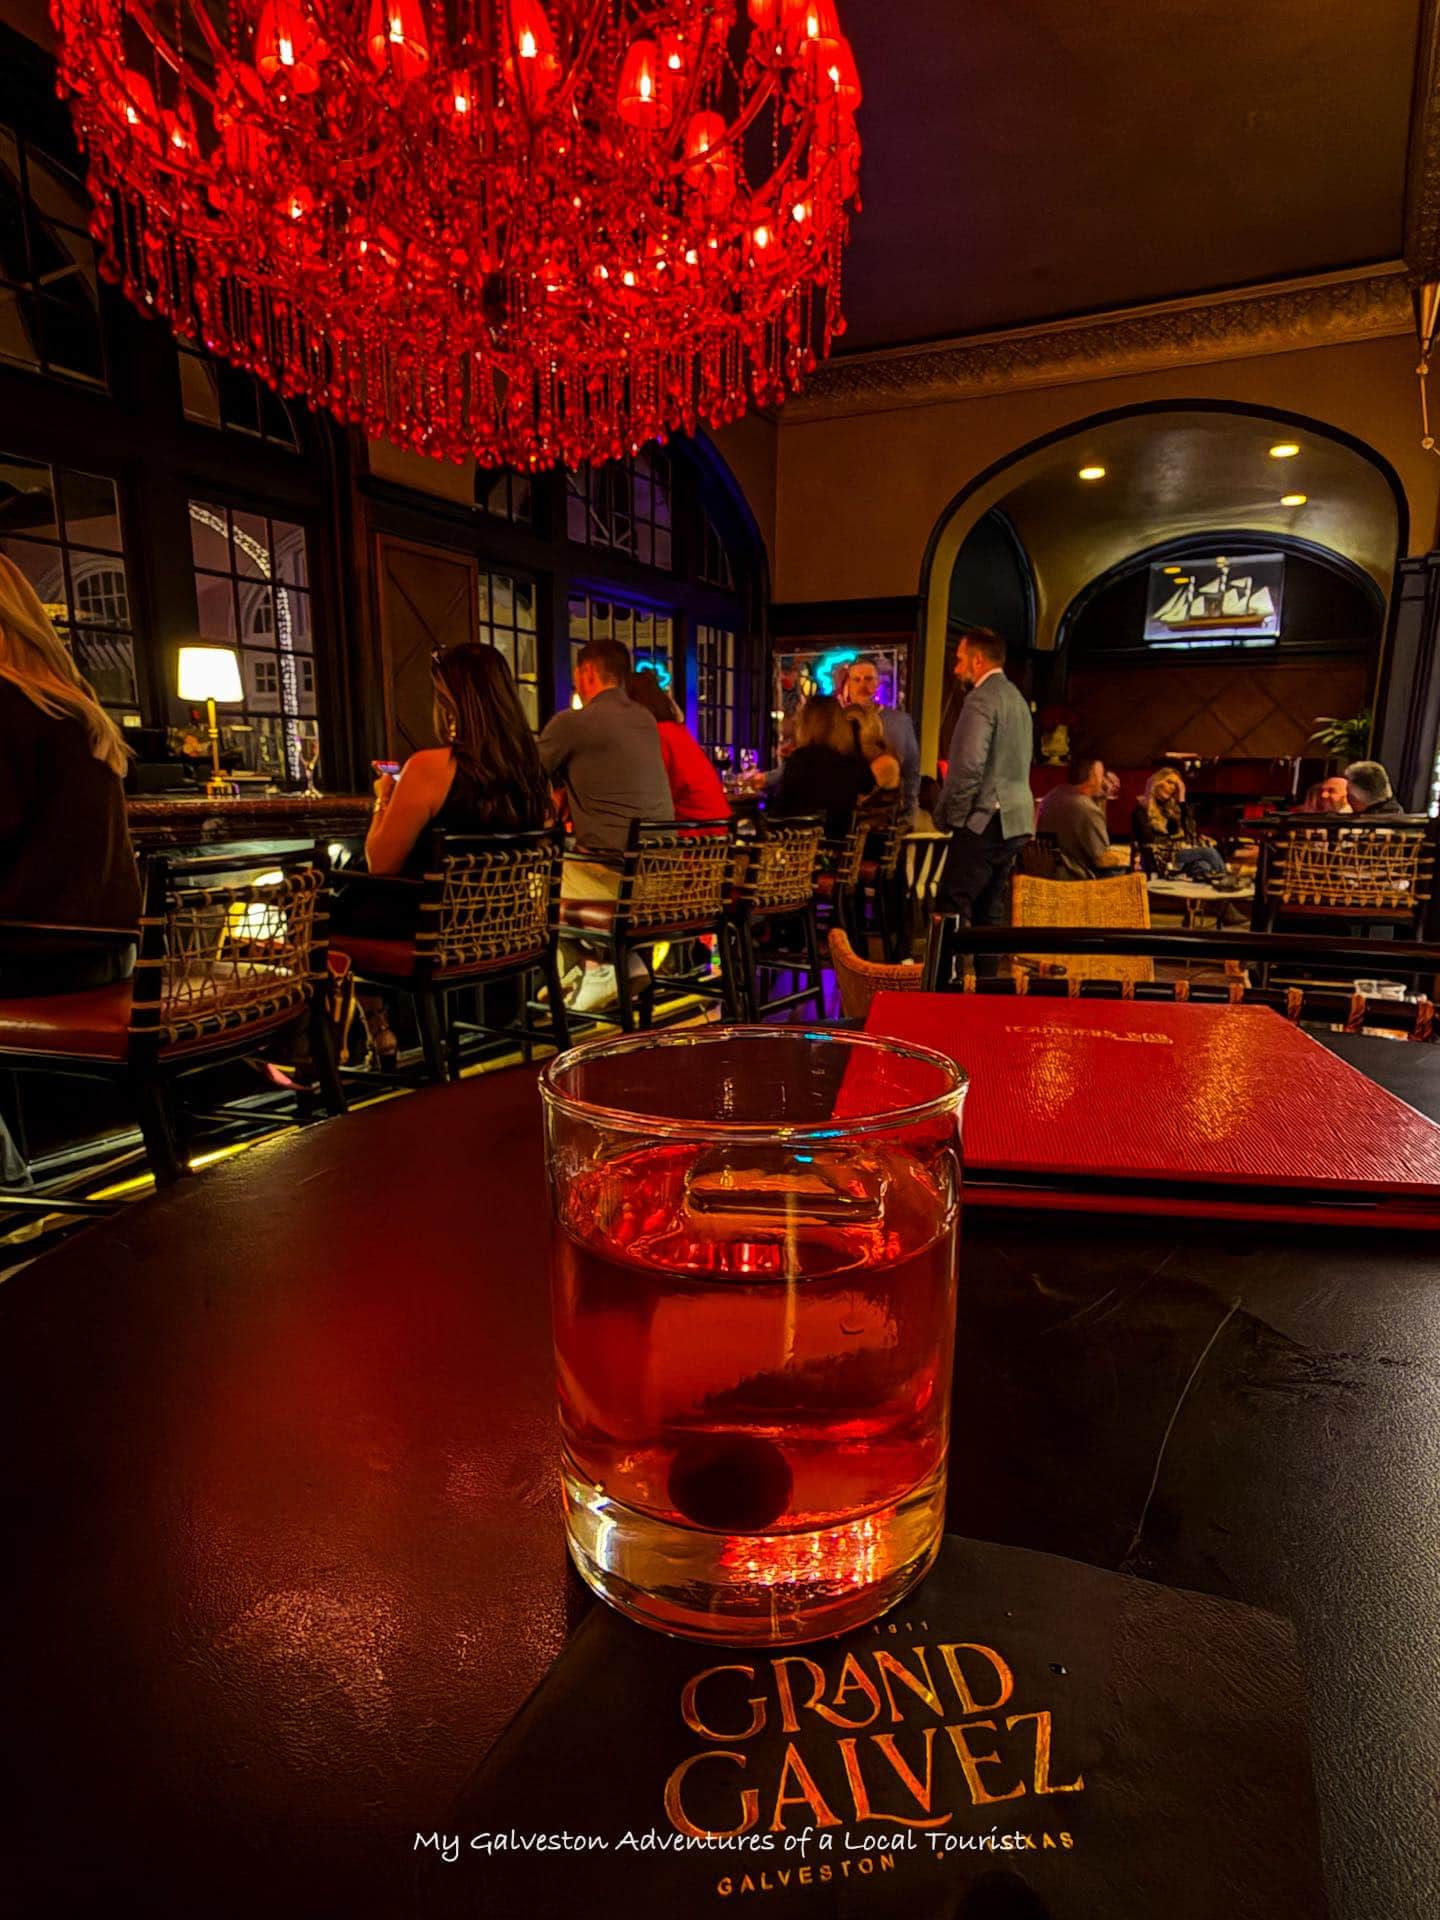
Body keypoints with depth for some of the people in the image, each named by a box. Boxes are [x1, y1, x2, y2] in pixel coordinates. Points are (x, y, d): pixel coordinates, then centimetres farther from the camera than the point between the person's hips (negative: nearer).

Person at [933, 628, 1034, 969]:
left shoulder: (981, 700, -11)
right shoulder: (1017, 698, 18)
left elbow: (968, 766, -21)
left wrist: (947, 815, -9)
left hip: (985, 821, -9)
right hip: (1016, 821, 9)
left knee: (953, 908, -7)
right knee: (990, 912, 11)